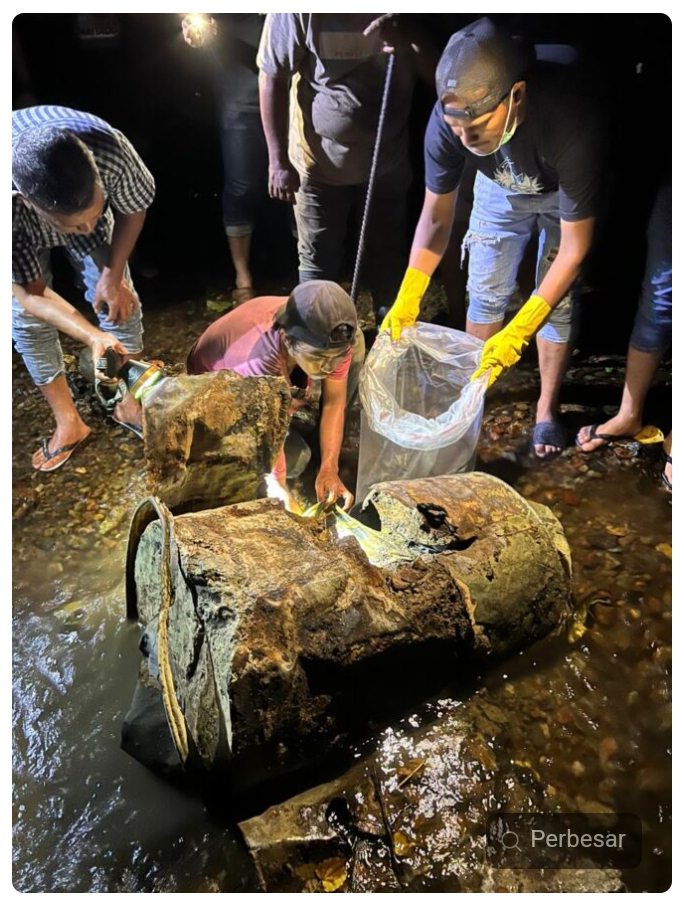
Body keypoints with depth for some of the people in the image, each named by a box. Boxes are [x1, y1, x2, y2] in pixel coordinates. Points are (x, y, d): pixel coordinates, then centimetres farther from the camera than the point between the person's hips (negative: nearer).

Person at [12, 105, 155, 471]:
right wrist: (92, 336, -45)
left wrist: (114, 273, -18)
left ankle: (130, 403, 18)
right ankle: (68, 422, 13)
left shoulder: (110, 149, -42)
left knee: (118, 300, -4)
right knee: (25, 318, -5)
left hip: (81, 200, 1)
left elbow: (134, 208, -17)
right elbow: (30, 294, -32)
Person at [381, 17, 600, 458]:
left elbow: (574, 248, -37)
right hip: (500, 187, 3)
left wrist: (518, 333, -41)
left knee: (558, 302, -2)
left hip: (565, 194, -2)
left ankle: (548, 405, 19)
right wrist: (406, 299, -29)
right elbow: (436, 217, -19)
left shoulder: (569, 125, -44)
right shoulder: (447, 121, -34)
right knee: (485, 291, 5)